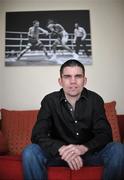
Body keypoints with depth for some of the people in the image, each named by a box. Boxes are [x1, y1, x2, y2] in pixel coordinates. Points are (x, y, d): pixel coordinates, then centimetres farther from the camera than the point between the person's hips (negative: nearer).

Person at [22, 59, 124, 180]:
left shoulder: (95, 100, -8)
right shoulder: (50, 100, -10)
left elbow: (105, 134, -13)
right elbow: (38, 135, -18)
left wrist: (83, 148, -34)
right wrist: (62, 149, -36)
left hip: (89, 151, 1)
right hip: (58, 151, 0)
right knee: (29, 152, -27)